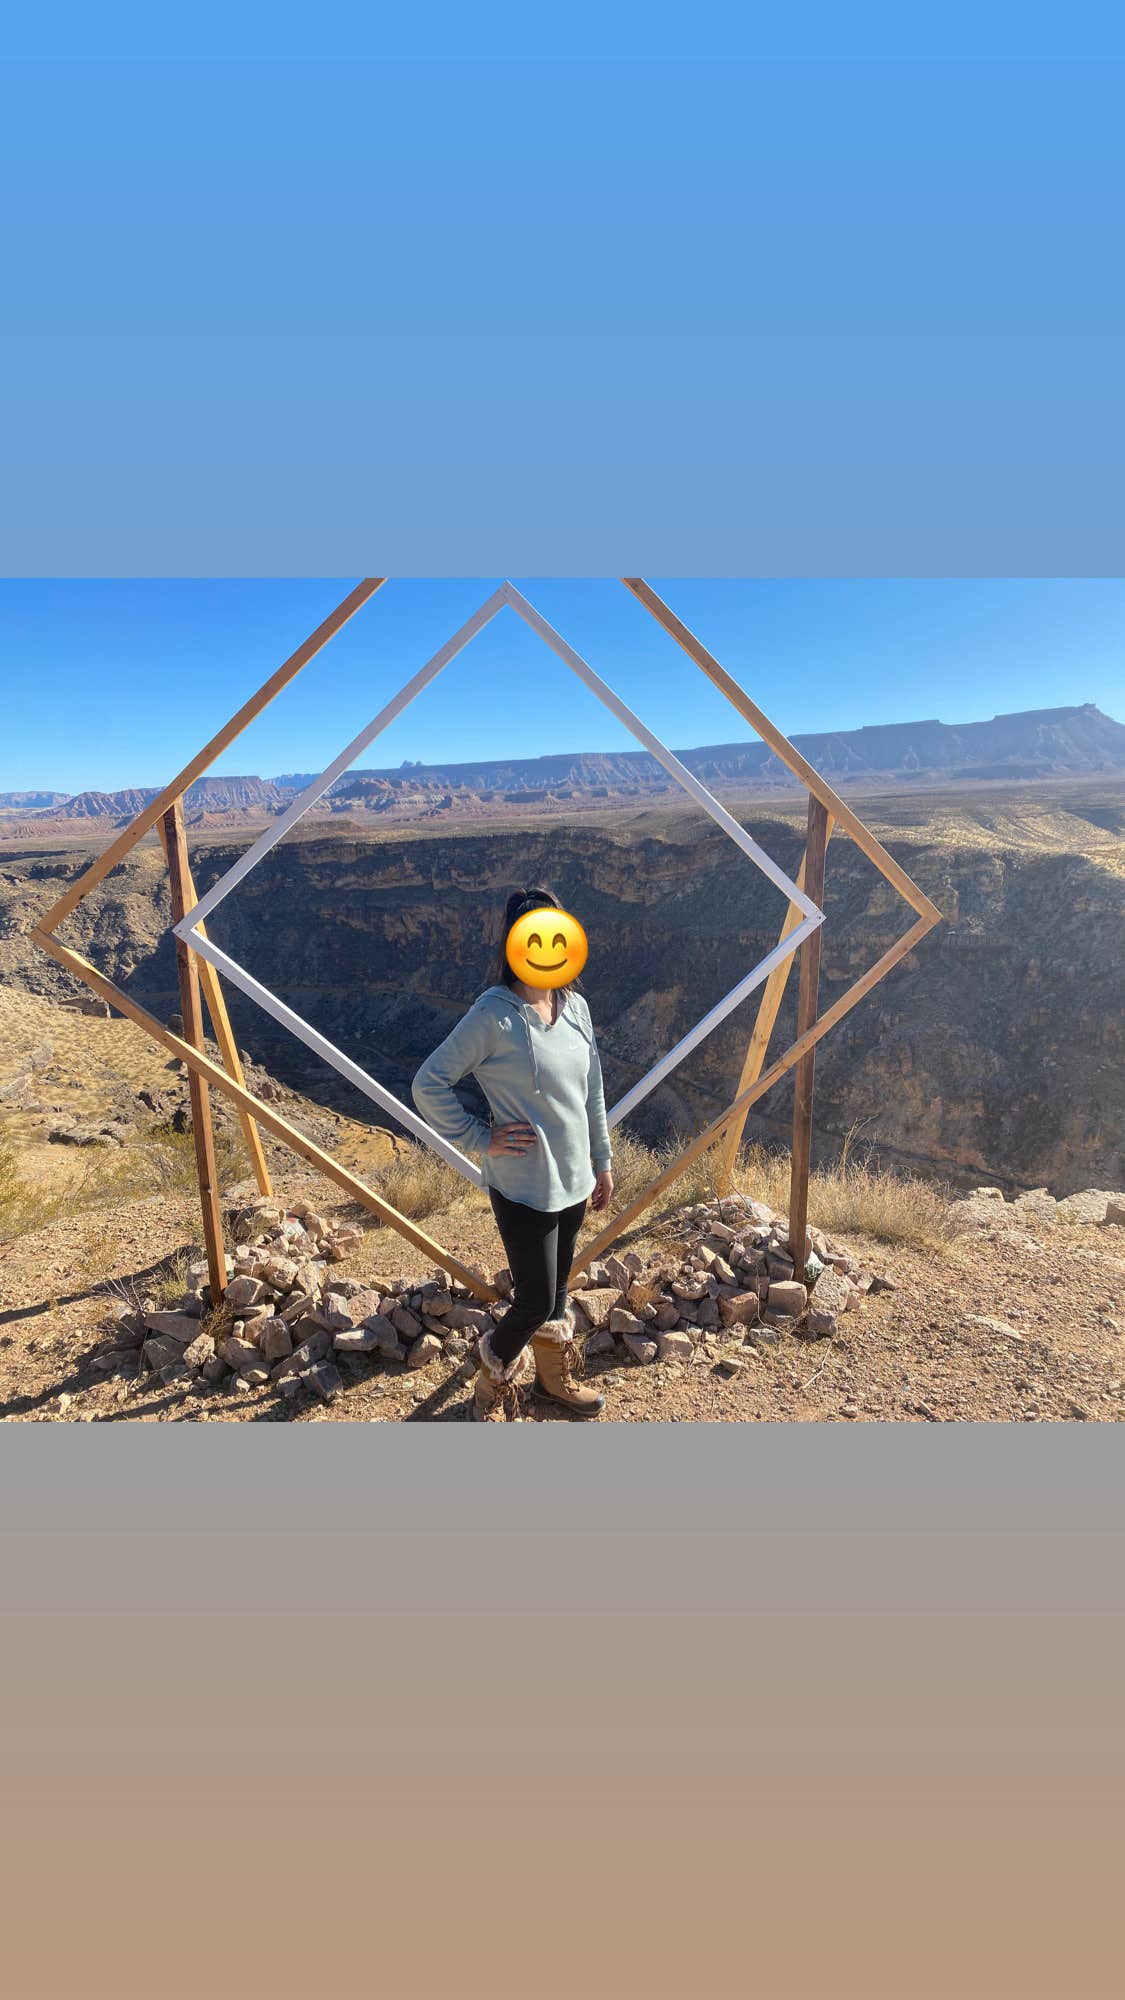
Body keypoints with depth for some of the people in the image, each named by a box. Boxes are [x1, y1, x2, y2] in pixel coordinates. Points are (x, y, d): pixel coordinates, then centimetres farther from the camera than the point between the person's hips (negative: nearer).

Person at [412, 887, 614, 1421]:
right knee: (536, 1302, 4)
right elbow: (427, 1084, -15)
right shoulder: (493, 1014, -19)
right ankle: (492, 1383, 35)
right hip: (523, 1186, -6)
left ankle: (555, 1375, 48)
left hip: (573, 1179, 6)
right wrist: (480, 1139, -14)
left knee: (557, 1290, 22)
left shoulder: (575, 1006, 1)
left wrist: (602, 1161, 14)